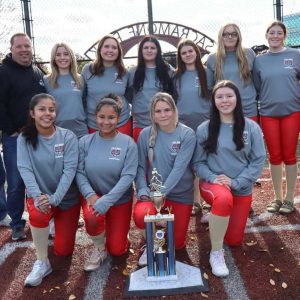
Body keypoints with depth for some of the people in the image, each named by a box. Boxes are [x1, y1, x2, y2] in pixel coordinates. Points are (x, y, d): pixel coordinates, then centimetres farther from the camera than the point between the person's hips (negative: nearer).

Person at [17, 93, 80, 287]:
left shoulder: (68, 137, -12)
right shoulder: (24, 139, -7)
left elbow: (70, 170, -19)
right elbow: (25, 169, -17)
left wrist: (54, 198, -30)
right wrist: (37, 196, -32)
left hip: (67, 198, 0)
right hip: (40, 195, 0)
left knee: (63, 251, 2)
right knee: (37, 215, -37)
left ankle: (61, 226, 38)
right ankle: (42, 263, -12)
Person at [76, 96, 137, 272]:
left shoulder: (128, 143, -15)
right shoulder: (85, 142, -8)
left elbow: (128, 176, -21)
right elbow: (79, 172, -9)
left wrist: (106, 201, -30)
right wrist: (90, 194, -28)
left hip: (119, 199, 0)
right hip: (93, 195, 1)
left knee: (117, 250, 4)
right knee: (92, 217, -34)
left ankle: (115, 228, 41)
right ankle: (99, 249, 0)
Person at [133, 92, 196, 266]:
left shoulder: (187, 134, -12)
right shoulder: (146, 134, -3)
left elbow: (179, 168, -19)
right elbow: (140, 166, -1)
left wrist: (162, 192, -26)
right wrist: (142, 190, -17)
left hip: (180, 194, -1)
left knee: (177, 244, 5)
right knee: (140, 216, -30)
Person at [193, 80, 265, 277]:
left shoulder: (251, 127, -7)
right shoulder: (204, 129, -7)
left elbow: (259, 161, -7)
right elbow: (198, 162, -2)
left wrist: (235, 182, -17)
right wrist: (212, 178, -21)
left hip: (242, 189, 2)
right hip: (213, 184, -2)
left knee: (234, 240, 9)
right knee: (224, 199, -39)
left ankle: (218, 216, 43)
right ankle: (216, 253, -19)